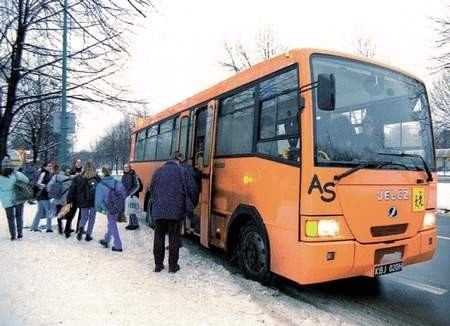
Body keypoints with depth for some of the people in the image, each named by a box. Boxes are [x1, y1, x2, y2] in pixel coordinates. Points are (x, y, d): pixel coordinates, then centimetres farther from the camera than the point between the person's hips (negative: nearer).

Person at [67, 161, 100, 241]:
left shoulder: (78, 178, -1)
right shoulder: (96, 178, -6)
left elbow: (72, 190, -1)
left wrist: (69, 200, 6)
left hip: (83, 202, 2)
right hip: (94, 202, -1)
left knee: (84, 217, 18)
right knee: (92, 218, 12)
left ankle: (81, 228, -9)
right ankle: (88, 235, 13)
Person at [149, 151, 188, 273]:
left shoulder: (158, 171, 11)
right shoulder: (180, 171, -3)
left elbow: (152, 191, 14)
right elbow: (183, 192, -6)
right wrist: (183, 209, 3)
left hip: (158, 211, 4)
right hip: (174, 211, -3)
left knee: (159, 238, 13)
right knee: (174, 239, 7)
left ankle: (158, 264, 21)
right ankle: (173, 265, 13)